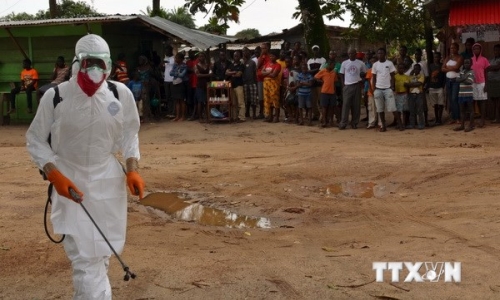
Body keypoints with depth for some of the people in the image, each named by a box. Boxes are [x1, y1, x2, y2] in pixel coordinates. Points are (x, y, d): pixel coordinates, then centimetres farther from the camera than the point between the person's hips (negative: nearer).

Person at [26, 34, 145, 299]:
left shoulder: (121, 94, -7)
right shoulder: (55, 96, -13)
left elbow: (129, 134, 9)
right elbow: (35, 140, -2)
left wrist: (132, 169, -4)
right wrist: (54, 175, -15)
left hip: (108, 183, 3)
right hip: (70, 185, -3)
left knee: (102, 253, 15)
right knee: (84, 259, -10)